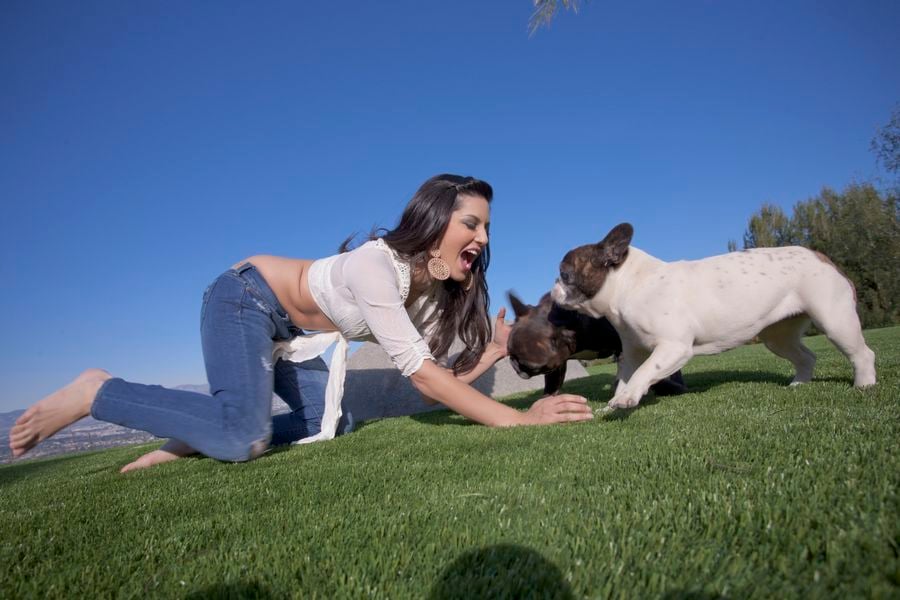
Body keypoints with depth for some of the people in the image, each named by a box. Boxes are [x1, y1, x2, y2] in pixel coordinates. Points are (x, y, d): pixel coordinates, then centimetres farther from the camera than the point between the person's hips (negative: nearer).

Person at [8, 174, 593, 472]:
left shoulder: (435, 287, -7)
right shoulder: (378, 264, -33)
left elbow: (440, 378, -9)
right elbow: (420, 374, -35)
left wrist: (493, 348, -22)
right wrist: (519, 420, -33)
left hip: (287, 328, 9)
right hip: (246, 298, -9)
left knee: (327, 425, 5)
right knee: (244, 437, -26)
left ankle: (192, 438, 13)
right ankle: (97, 393, -5)